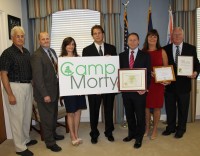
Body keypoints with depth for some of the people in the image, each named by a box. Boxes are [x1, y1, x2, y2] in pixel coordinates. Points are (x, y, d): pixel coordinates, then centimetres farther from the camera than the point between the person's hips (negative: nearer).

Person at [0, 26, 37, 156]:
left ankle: (26, 139, 35)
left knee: (27, 115, 17)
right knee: (17, 117, 2)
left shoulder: (26, 52, 9)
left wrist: (31, 85, 10)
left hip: (28, 86, 7)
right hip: (15, 87, -7)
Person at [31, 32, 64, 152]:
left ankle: (53, 134, 43)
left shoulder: (52, 51, 8)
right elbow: (37, 77, -21)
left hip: (55, 89, 8)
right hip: (45, 92, -8)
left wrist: (59, 88, 5)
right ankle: (50, 142, 22)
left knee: (54, 114, 23)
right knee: (47, 118, 6)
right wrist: (45, 94, -22)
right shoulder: (37, 56, -17)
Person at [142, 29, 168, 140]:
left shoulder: (162, 52, 2)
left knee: (157, 107, 7)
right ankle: (147, 128, 26)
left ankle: (155, 130, 23)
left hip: (158, 83, 0)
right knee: (146, 106, 7)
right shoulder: (142, 52, 2)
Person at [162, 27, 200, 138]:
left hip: (184, 84, 0)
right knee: (170, 108, 13)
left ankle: (181, 129, 31)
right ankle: (171, 127, 32)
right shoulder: (166, 49, 1)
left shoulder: (191, 48, 1)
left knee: (183, 109, 12)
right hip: (169, 84, 1)